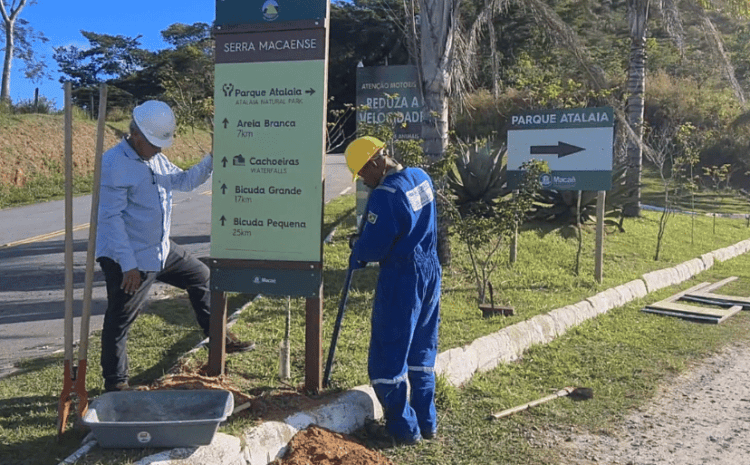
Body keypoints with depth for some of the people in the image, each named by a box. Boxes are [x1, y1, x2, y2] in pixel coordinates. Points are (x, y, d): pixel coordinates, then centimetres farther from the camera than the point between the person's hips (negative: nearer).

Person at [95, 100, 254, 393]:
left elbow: (184, 181, 19)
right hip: (128, 259, -9)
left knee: (201, 276, 17)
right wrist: (129, 266, -24)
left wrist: (212, 160, 2)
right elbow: (111, 217, -22)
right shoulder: (115, 163, -19)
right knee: (119, 321, 3)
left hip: (161, 249, 9)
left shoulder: (157, 159, 8)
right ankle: (115, 383, 18)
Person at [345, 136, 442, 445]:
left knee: (388, 358, 5)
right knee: (422, 353, 19)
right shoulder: (421, 178, 5)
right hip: (430, 271, 9)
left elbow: (373, 247, -20)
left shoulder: (385, 195, -21)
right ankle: (427, 422, 27)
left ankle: (404, 428, 12)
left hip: (400, 279, -9)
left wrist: (357, 250, 3)